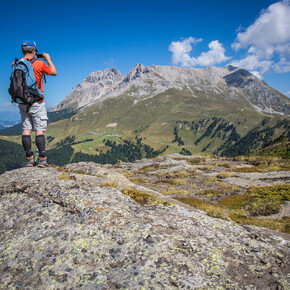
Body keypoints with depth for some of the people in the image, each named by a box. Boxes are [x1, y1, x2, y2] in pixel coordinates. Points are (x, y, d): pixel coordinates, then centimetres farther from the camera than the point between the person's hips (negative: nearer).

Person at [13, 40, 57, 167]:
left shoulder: (16, 64, 5)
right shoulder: (39, 63, -8)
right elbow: (54, 72, 6)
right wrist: (48, 59, 18)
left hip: (22, 102, 5)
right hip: (36, 102, -4)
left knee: (26, 129, 7)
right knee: (39, 130, -3)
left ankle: (29, 158, 9)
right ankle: (42, 159, -4)